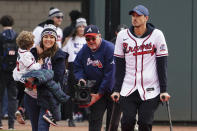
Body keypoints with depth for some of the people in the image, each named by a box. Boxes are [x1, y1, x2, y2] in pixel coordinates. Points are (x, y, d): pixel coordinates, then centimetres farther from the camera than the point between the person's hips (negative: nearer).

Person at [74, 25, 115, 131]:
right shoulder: (84, 50, 3)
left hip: (110, 89, -5)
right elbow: (77, 67, 15)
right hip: (96, 89, 5)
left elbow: (110, 75, -20)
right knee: (94, 119, 0)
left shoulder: (109, 49, -18)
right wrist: (81, 78, -9)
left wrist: (100, 94, -20)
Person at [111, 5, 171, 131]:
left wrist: (164, 90, -6)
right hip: (128, 90, 2)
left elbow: (162, 65, -2)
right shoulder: (123, 35, 3)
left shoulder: (157, 35, -3)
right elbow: (119, 66, 8)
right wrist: (117, 89, 4)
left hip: (150, 91, -2)